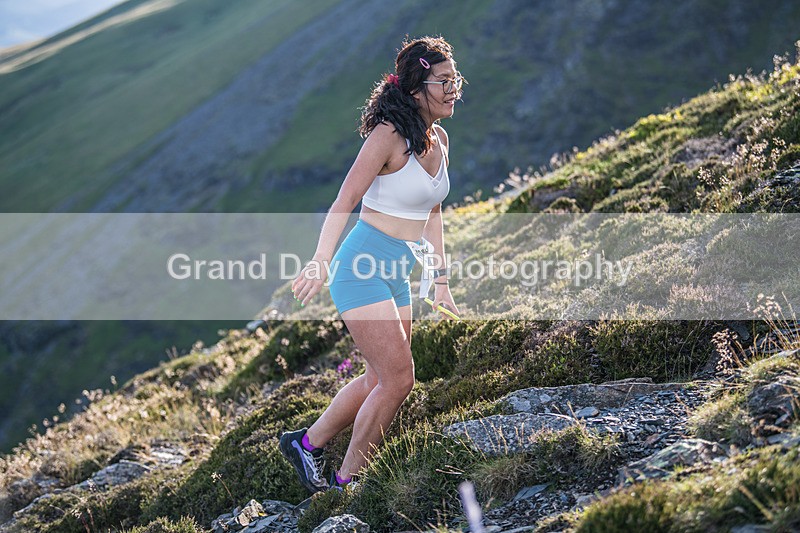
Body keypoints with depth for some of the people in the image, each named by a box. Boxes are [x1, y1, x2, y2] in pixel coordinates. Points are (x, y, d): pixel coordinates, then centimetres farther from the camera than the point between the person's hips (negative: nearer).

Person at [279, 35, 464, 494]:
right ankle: (346, 482, 6)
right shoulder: (389, 135, -16)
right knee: (399, 379, -10)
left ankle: (306, 443, 31)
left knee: (380, 380, 13)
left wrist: (441, 281, 20)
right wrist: (321, 262, -34)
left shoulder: (440, 140, 8)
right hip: (364, 267, -8)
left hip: (398, 275, 8)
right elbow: (344, 203, -21)